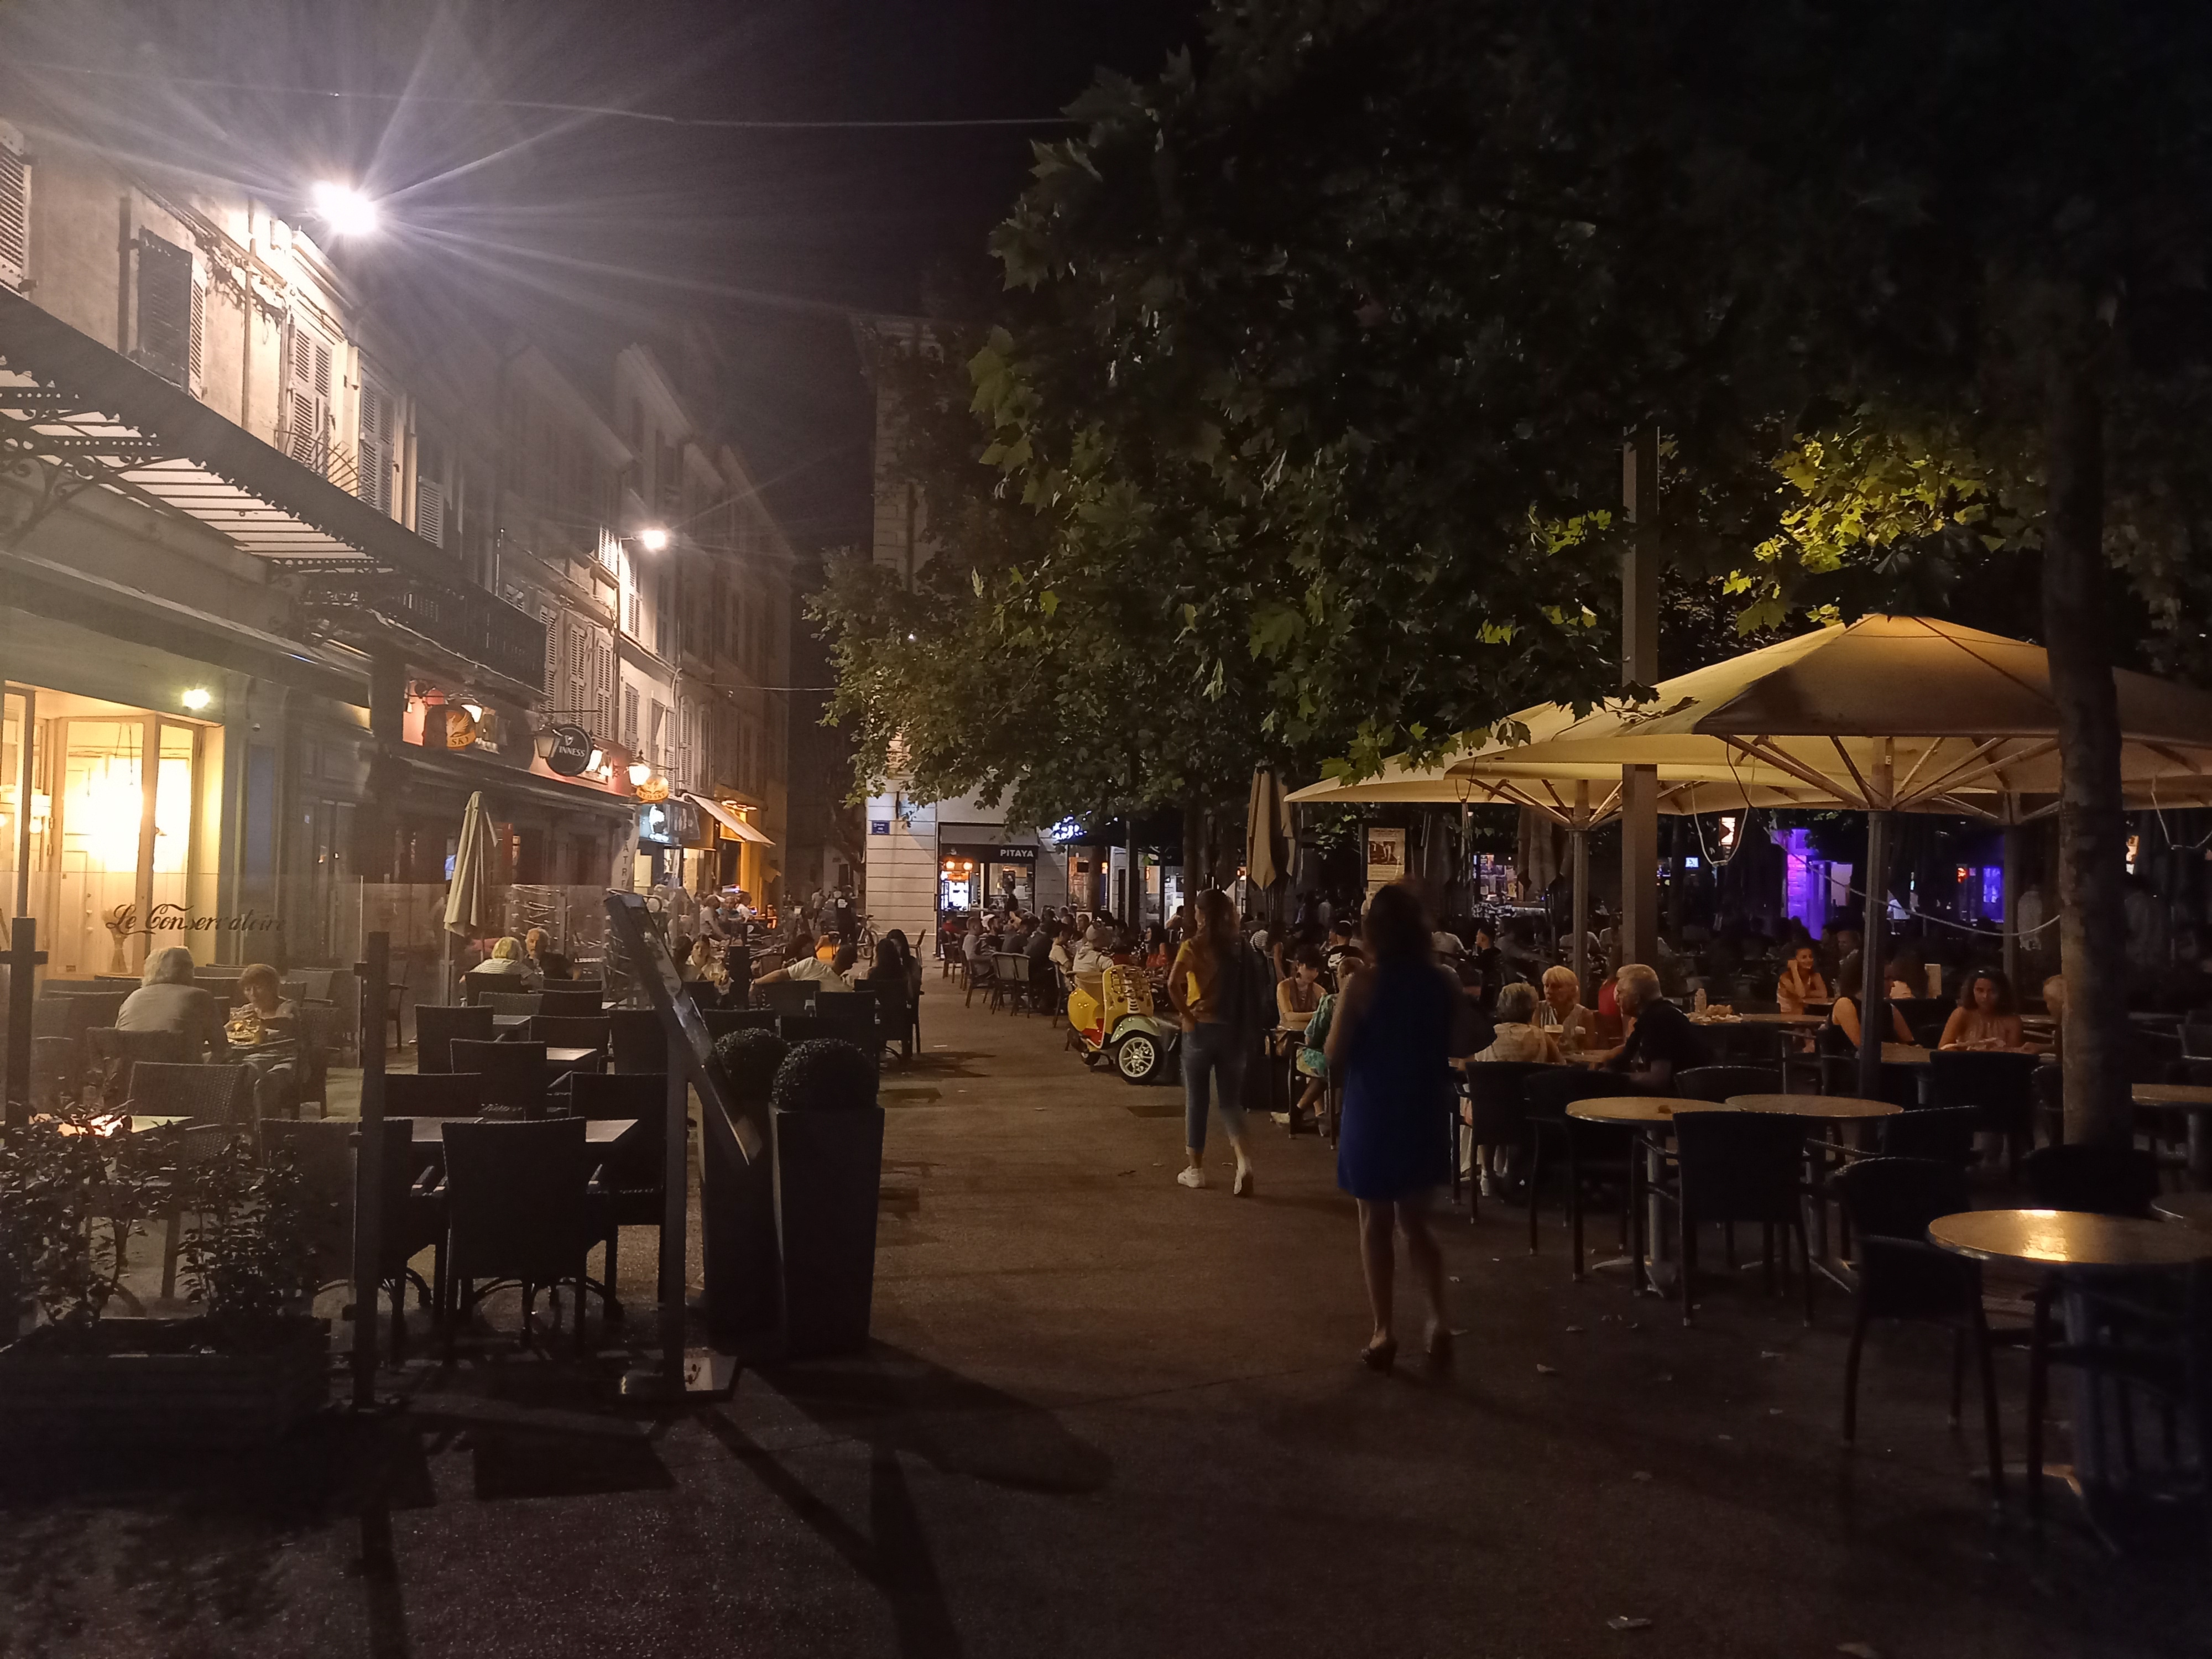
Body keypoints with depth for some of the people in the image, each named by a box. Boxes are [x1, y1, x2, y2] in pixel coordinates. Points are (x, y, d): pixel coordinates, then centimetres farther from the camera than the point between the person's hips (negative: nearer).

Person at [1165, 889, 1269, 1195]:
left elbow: (1173, 984, -22)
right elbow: (1258, 988, 4)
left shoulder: (1194, 946, -8)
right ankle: (1244, 1161, -13)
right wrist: (1250, 1026, 8)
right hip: (1234, 1030, 3)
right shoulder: (1240, 946, 4)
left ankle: (1196, 1169, 18)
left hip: (1201, 1029, -3)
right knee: (1230, 1100, 9)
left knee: (1195, 1100, 10)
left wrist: (1186, 1015, -12)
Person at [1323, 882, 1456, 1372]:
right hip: (1426, 1116, 3)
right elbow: (1457, 1049, 6)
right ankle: (1438, 1319, 1)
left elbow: (1334, 1057, -12)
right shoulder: (1445, 984, -4)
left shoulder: (1362, 985, -16)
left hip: (1373, 1116, -3)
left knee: (1375, 1225, 11)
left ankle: (1384, 1334, 13)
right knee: (1415, 1222, 17)